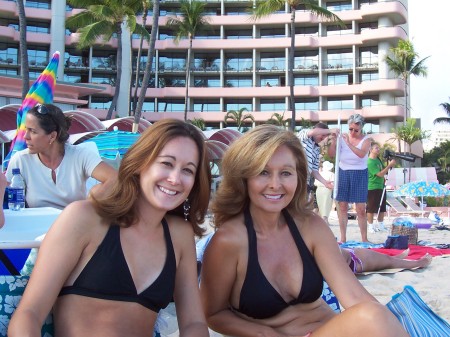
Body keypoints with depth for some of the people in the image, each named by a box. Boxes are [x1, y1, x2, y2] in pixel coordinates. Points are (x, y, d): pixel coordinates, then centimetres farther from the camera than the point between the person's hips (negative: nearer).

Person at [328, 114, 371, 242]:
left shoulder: (365, 140, -2)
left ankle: (364, 239, 6)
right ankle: (343, 238, 10)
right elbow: (331, 154, -1)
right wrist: (333, 141, -16)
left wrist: (349, 143, -31)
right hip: (343, 173, 2)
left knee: (361, 209, -3)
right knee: (342, 206, 2)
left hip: (359, 175, -2)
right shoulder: (342, 138, 3)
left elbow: (361, 154, -22)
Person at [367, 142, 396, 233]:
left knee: (382, 208, 13)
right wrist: (389, 165, -21)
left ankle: (381, 225, 22)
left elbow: (383, 171, 22)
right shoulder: (370, 162, -17)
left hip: (381, 186, 9)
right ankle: (370, 226, 4)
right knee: (371, 208, -2)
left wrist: (389, 165, 6)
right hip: (372, 188, -9)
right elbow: (380, 174, -21)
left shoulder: (378, 159, 12)